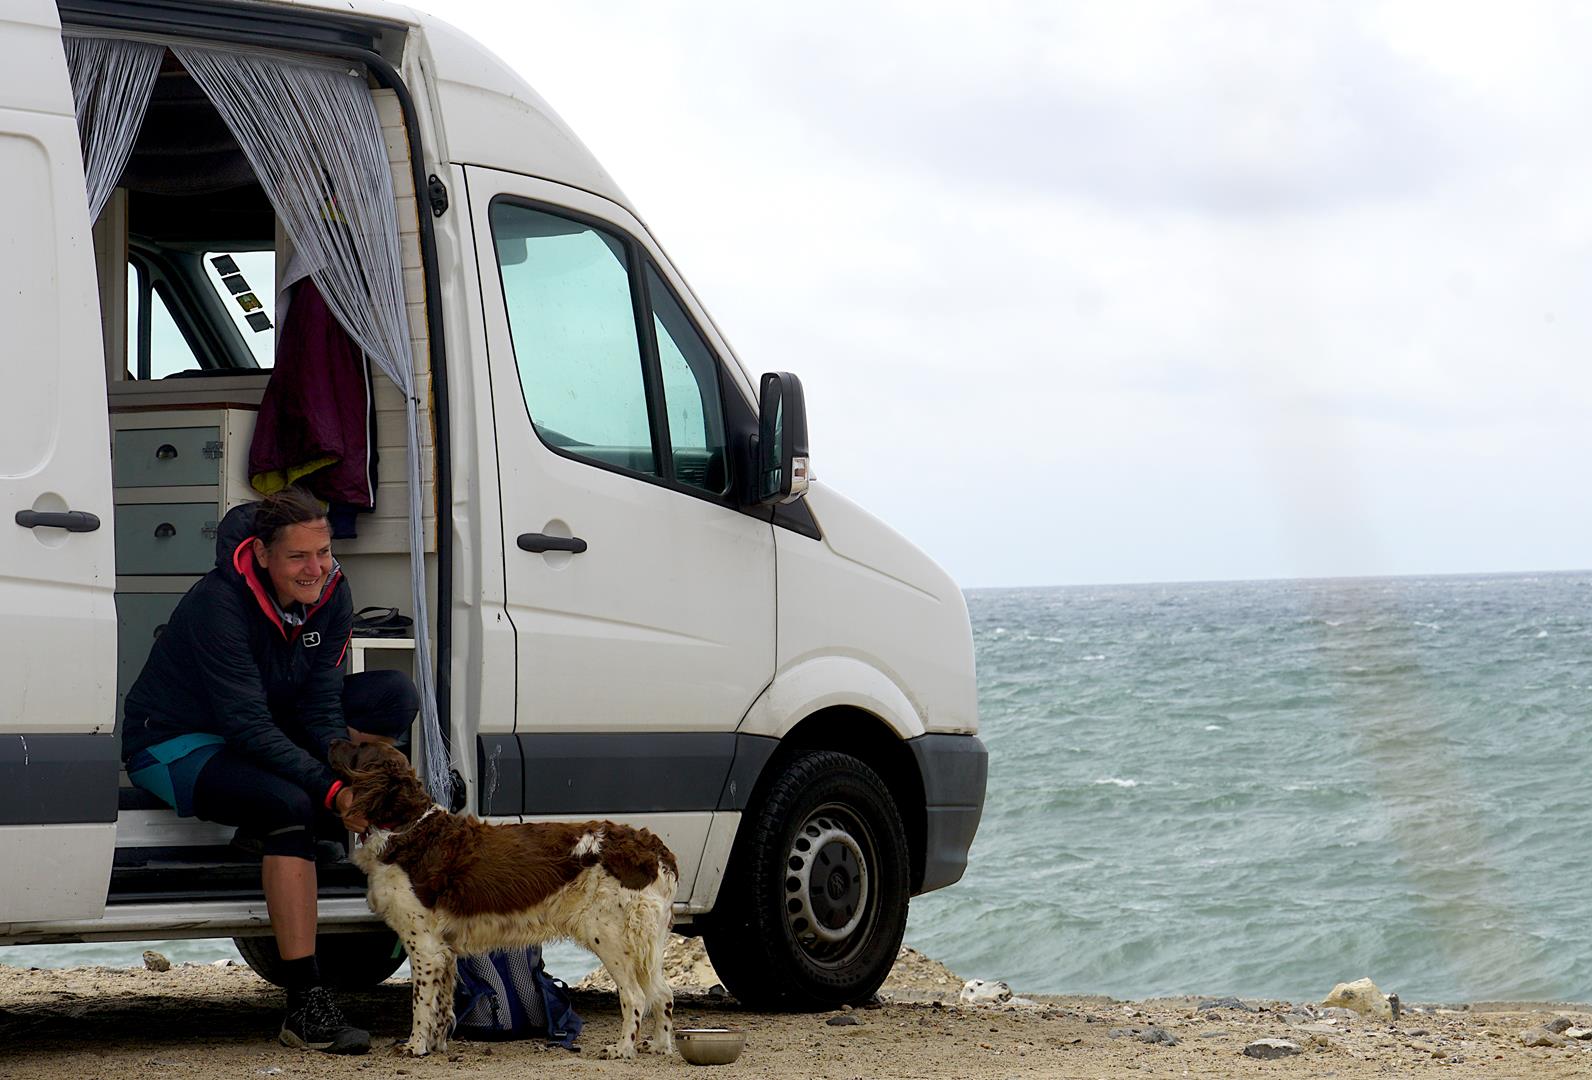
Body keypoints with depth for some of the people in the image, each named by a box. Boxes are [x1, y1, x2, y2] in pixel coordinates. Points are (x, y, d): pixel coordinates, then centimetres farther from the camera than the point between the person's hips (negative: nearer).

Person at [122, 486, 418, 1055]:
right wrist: (331, 790, -39)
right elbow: (248, 726, -31)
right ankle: (305, 1005, -38)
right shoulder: (219, 603, -28)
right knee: (289, 805, -37)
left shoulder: (331, 595, -7)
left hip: (265, 728, 7)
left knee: (395, 695, -8)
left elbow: (321, 708, -7)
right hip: (176, 743, -7)